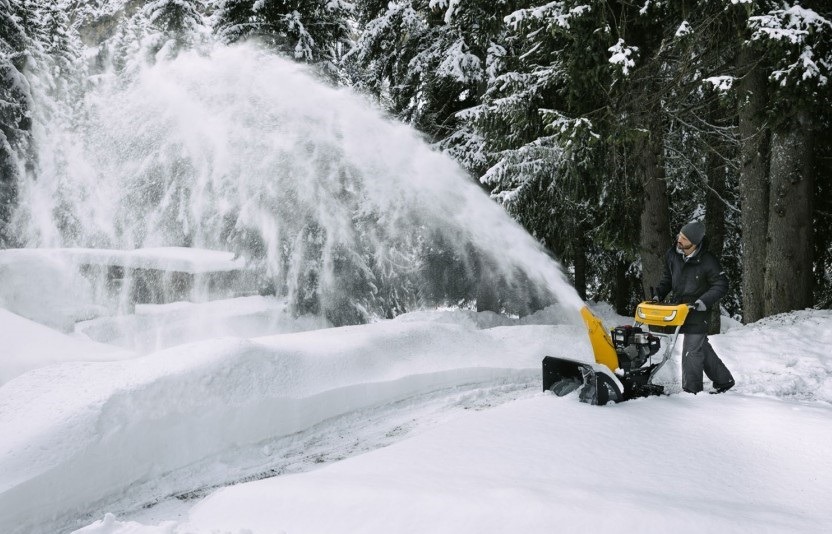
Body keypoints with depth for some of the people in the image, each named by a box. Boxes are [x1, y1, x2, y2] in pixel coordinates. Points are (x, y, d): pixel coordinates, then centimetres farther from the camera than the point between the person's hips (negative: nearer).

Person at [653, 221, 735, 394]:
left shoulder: (707, 261, -18)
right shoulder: (673, 254, 0)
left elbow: (721, 285, -11)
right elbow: (667, 277, 16)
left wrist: (704, 301, -22)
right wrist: (659, 294, 4)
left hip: (697, 310, -7)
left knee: (692, 351, -8)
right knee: (702, 347, 16)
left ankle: (691, 391, 1)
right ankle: (724, 380, 32)